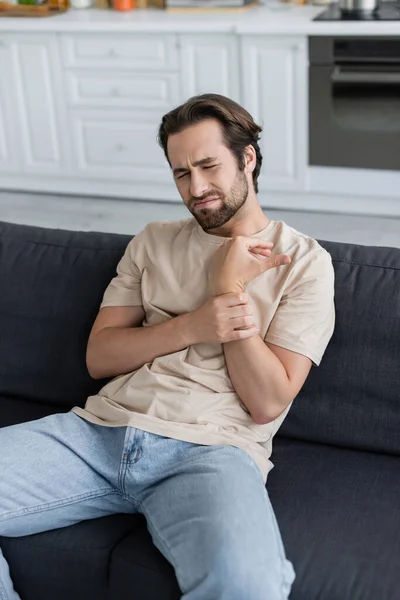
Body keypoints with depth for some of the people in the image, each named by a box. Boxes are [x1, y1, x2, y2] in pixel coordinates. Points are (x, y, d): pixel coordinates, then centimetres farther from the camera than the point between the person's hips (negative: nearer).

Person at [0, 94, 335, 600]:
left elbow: (267, 402, -2)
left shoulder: (303, 261, 7)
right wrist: (195, 326, -5)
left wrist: (230, 285, -3)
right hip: (103, 429, 4)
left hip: (209, 448, -4)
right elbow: (98, 357, 10)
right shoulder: (153, 242, 20)